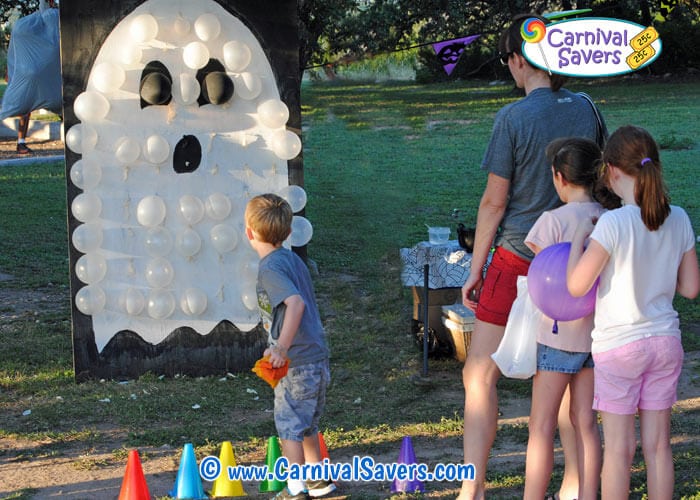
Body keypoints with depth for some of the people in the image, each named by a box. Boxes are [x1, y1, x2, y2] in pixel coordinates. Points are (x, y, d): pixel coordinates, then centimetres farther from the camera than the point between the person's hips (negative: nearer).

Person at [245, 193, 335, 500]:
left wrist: (282, 348, -28)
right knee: (306, 423, 23)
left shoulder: (269, 268, -15)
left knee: (289, 425, 1)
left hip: (297, 362, -9)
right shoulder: (293, 259, 11)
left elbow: (296, 302, -30)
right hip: (317, 356, 9)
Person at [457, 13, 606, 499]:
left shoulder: (514, 118, -14)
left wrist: (476, 269, -2)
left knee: (480, 375, 1)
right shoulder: (584, 109, 2)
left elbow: (494, 202, -11)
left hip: (519, 258, -5)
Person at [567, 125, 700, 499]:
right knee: (658, 444, 12)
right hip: (665, 341, 4)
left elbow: (576, 286, -20)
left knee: (618, 448, 6)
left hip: (618, 345, -4)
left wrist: (579, 238, -6)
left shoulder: (613, 224, -20)